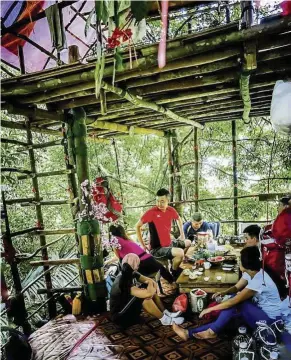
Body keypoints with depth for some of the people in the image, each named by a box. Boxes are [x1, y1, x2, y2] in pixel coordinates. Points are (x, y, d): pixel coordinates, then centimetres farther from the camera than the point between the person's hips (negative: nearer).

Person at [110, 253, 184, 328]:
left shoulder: (131, 273, -5)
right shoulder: (123, 282, -32)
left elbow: (150, 281, 0)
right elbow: (147, 293, -38)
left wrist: (153, 290, -22)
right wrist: (150, 284, -16)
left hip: (127, 306, 9)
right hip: (120, 315, -9)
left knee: (149, 290, 1)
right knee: (144, 297, -27)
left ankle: (167, 313, 5)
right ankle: (164, 319, -8)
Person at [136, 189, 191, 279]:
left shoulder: (171, 210, -4)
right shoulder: (151, 212, -21)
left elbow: (178, 219, 20)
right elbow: (138, 226, -12)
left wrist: (182, 234, 16)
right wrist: (142, 245, -12)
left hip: (169, 243, 8)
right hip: (157, 249, -7)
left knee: (188, 243, 23)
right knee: (180, 252, -28)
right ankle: (174, 275, 0)